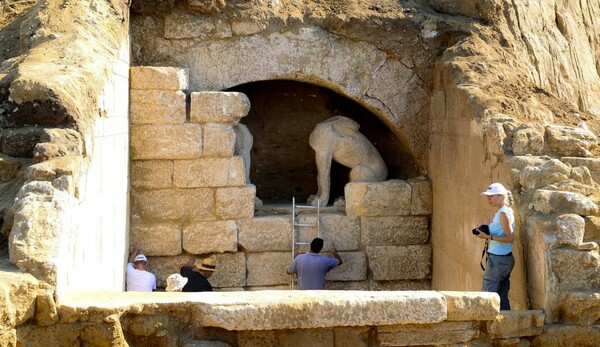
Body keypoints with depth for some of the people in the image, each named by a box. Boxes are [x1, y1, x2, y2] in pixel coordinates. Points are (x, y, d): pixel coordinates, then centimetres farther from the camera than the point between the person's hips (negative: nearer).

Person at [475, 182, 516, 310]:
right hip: (503, 259, 10)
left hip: (498, 259, -10)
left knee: (487, 293, -7)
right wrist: (486, 234, 6)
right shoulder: (500, 213, 15)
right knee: (502, 297, 10)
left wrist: (489, 237, -18)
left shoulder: (504, 213, -14)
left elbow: (510, 238, -20)